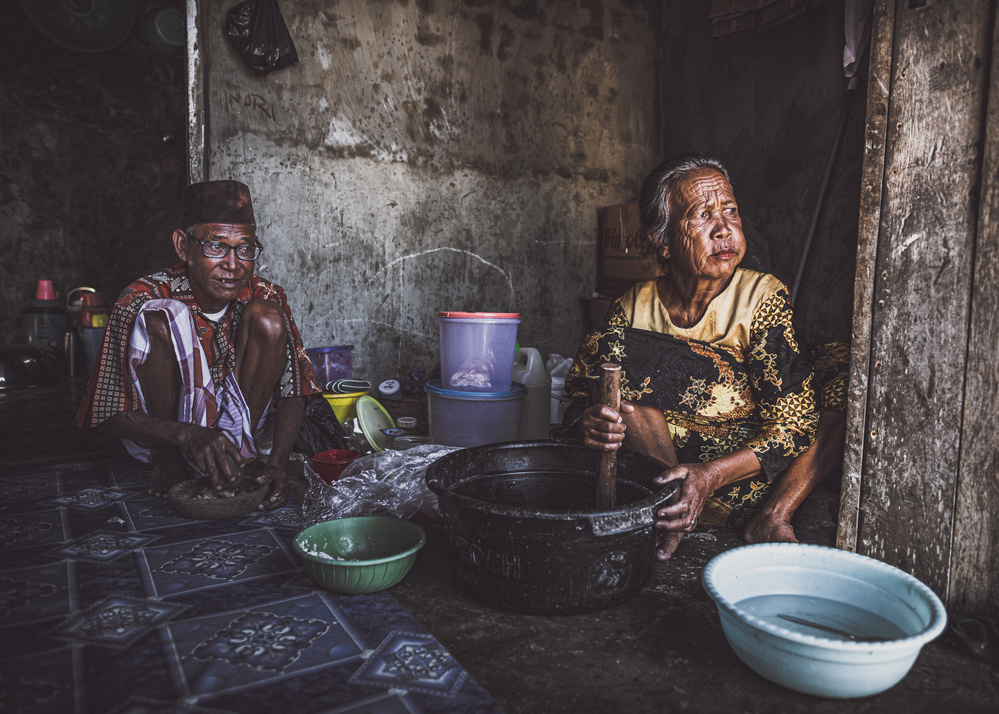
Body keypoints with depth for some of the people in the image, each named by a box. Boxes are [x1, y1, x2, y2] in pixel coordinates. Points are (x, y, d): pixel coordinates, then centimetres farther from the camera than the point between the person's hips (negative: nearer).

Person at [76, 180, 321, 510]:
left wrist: (278, 462, -32)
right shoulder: (143, 301, -22)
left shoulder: (265, 296, -15)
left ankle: (240, 452, -9)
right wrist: (187, 434, -38)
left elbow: (292, 392, -14)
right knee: (161, 317, -27)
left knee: (267, 318, -19)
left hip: (234, 419, 2)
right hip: (160, 431, -2)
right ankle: (168, 458, -10)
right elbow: (108, 415, -21)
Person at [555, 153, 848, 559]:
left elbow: (794, 425, -14)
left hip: (747, 476, 0)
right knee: (607, 346, -20)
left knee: (848, 366, -16)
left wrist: (710, 475, -30)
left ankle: (771, 517, -19)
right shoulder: (634, 309, -5)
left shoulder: (763, 297, -9)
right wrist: (586, 423, -31)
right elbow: (578, 395, -5)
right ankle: (671, 514, -19)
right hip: (662, 465, 0)